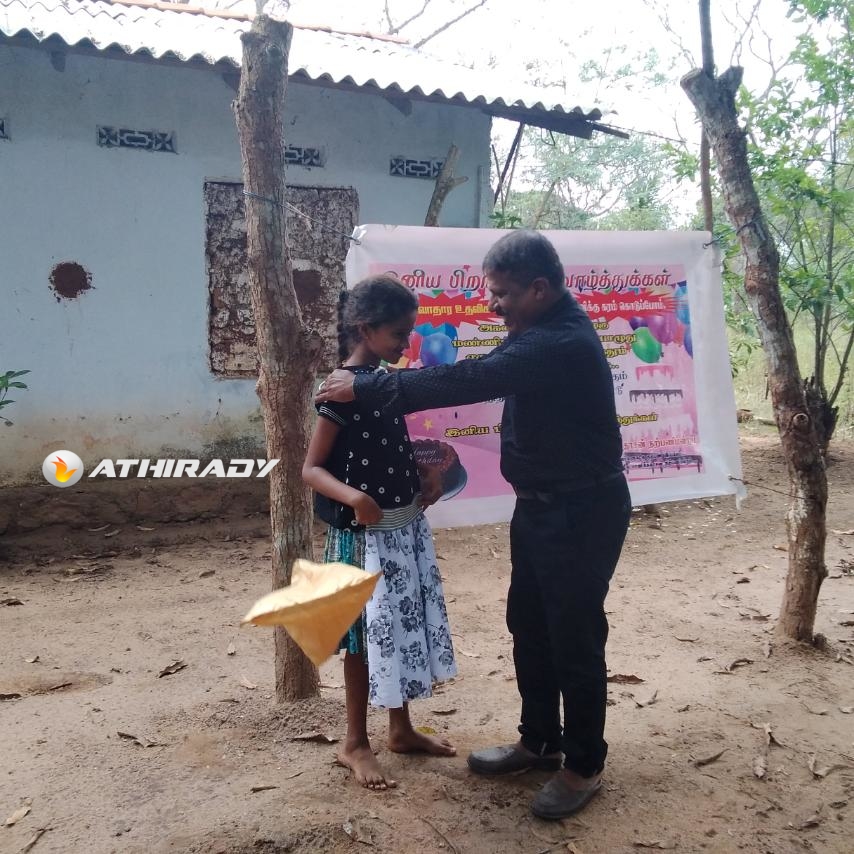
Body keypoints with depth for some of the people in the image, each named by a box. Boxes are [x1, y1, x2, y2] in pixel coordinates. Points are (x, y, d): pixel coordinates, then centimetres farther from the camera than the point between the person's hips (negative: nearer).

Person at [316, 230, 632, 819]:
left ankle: (585, 764, 21)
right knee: (529, 629, 17)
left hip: (582, 513, -10)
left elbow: (465, 381, -30)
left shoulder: (561, 343, -26)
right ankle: (539, 742, 34)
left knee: (574, 639, 3)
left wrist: (364, 389, -23)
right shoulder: (543, 331, 7)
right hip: (540, 505, 10)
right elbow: (479, 375, 13)